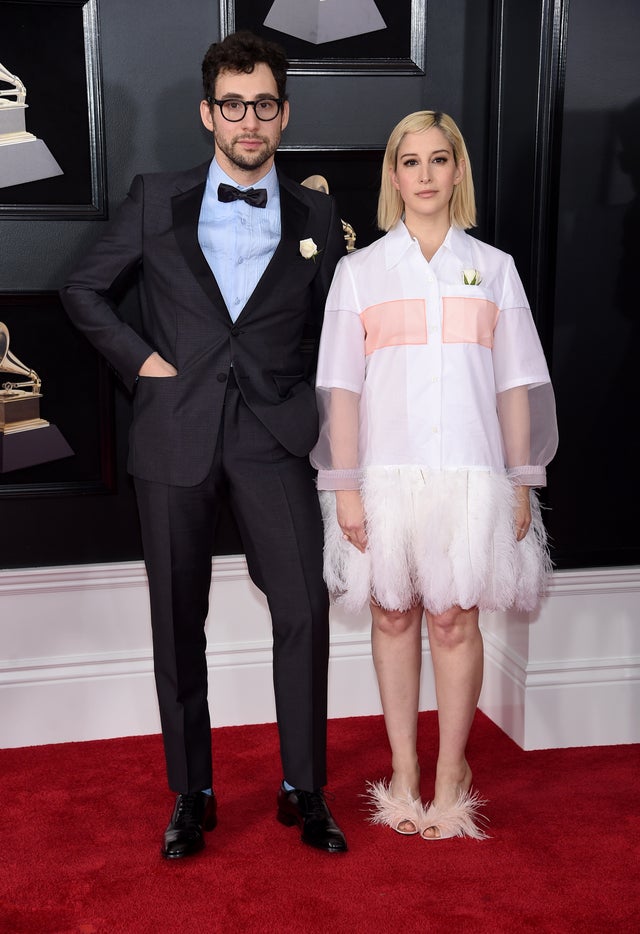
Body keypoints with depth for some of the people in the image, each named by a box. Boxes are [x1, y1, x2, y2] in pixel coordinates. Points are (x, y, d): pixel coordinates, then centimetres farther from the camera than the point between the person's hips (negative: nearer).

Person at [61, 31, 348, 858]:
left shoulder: (316, 218, 9)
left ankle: (303, 789, 11)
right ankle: (191, 795, 23)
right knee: (177, 625, 7)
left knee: (304, 611, -8)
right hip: (176, 438, 1)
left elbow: (330, 335, 13)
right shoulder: (156, 202, 7)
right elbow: (84, 290, 12)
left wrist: (327, 432, 3)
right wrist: (139, 358, 0)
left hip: (273, 439, 0)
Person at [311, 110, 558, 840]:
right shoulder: (360, 270, 6)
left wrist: (522, 484, 2)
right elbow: (341, 387, 2)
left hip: (470, 471, 0)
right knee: (392, 616, 7)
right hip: (387, 471, 0)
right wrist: (345, 488, -4)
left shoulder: (493, 268, 8)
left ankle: (450, 774, 15)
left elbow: (515, 385, 6)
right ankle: (403, 772, 19)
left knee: (455, 620, 2)